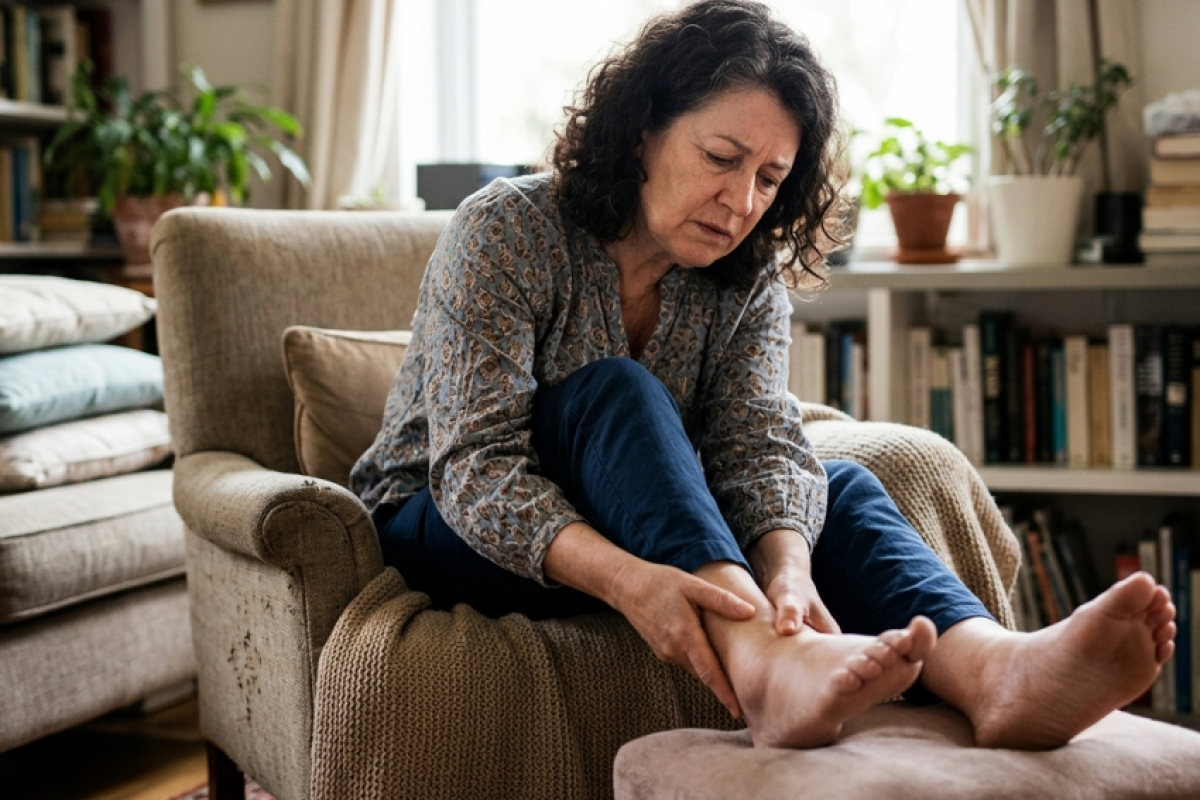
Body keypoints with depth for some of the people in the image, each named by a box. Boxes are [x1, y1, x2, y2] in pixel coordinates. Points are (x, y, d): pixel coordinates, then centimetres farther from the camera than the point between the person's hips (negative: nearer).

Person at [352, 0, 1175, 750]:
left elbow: (763, 444, -16)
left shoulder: (750, 279, -2)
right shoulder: (504, 234, -18)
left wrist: (789, 567, -40)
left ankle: (990, 667, -48)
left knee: (840, 487, -18)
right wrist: (625, 578, -45)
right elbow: (476, 467, -28)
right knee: (620, 393, -32)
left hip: (643, 522, 5)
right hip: (449, 527, -4)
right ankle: (768, 665, -53)